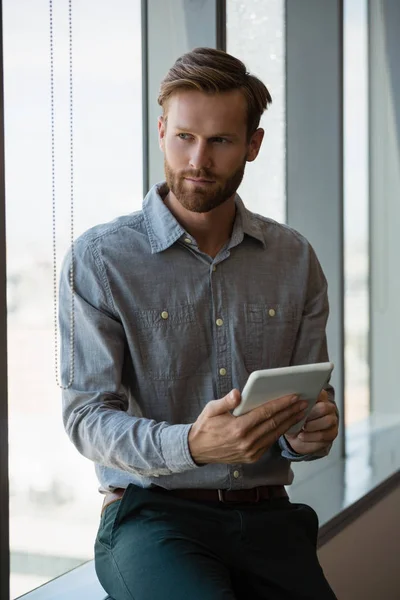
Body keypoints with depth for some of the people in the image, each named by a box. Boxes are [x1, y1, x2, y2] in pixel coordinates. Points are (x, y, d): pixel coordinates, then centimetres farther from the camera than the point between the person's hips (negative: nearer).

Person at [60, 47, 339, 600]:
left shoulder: (295, 260, 9)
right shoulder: (99, 259, -2)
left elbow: (313, 404, 13)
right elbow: (87, 416, -7)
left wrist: (311, 433, -12)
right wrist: (190, 445, -25)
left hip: (266, 515, 4)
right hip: (151, 512, -3)